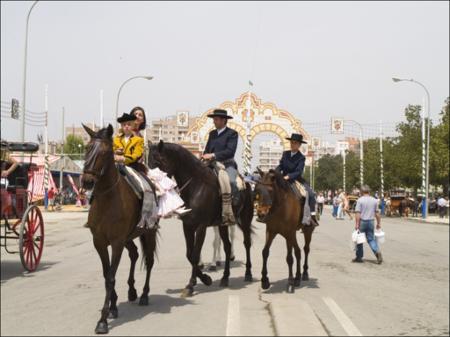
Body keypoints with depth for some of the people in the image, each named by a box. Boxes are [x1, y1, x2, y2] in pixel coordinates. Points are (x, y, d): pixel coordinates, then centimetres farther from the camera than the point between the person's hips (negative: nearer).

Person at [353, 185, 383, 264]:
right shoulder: (374, 200, 4)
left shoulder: (360, 200, -10)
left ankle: (359, 257, 15)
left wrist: (356, 224, -13)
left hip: (362, 221, -4)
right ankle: (377, 251, -14)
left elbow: (358, 213, -14)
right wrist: (379, 223, 16)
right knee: (371, 239, 10)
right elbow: (377, 213, 8)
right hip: (371, 222, 4)